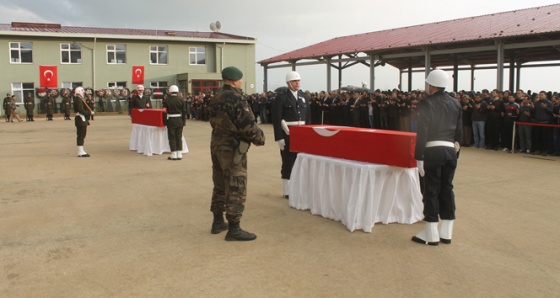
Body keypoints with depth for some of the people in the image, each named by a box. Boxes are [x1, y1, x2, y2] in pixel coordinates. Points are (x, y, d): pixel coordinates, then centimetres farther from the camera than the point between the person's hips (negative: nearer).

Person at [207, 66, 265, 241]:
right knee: (236, 189, -4)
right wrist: (260, 137, -4)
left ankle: (218, 222, 27)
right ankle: (234, 230, 0)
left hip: (217, 144, 9)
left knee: (220, 185, 17)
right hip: (232, 148, -9)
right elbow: (247, 124, -20)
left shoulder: (217, 98, 10)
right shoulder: (235, 98, -18)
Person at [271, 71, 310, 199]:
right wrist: (279, 137, -17)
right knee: (288, 163, 2)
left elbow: (308, 117, 14)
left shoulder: (304, 97, 11)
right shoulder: (281, 98, -7)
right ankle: (288, 191, 11)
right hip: (288, 135, -5)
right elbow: (276, 119, -11)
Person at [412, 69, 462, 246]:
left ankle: (431, 234, 6)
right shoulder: (456, 104, 10)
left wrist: (418, 157, -9)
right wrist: (456, 152, 19)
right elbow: (459, 131, 12)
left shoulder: (427, 104, -7)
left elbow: (422, 133, -12)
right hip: (450, 151, 6)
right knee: (447, 189, 11)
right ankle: (446, 233, 17)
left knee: (431, 190, 1)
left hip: (433, 151, -5)